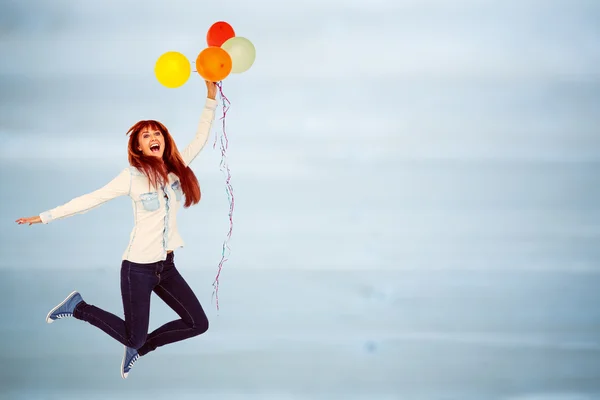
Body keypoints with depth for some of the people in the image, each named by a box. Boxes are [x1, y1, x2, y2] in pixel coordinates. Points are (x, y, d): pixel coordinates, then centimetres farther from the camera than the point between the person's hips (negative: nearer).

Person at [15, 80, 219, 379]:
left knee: (198, 324, 5)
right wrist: (45, 217, -8)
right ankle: (79, 308, 21)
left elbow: (201, 138, 8)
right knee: (133, 337, 1)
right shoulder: (133, 175, -11)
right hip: (138, 266, -6)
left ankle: (140, 347, 24)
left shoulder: (177, 169, 3)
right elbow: (91, 199, -9)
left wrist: (211, 97, 2)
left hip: (166, 265, 6)